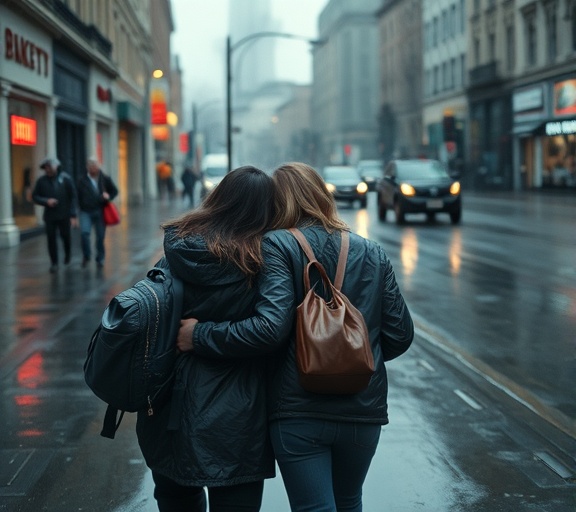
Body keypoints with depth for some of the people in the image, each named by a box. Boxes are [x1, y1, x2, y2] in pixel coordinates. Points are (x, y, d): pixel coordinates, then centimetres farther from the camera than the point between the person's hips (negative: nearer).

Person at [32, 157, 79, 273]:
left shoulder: (64, 179, -4)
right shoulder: (41, 181, 1)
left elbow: (73, 196, -3)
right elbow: (35, 196, 5)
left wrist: (73, 215, -8)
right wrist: (46, 201, -15)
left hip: (64, 215, -1)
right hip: (49, 215, 1)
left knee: (66, 236, 7)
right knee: (51, 238, -2)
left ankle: (68, 254, 37)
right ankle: (54, 263, 7)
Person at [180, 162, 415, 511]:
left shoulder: (278, 245, -7)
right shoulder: (373, 254, 7)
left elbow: (270, 328, -19)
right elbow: (400, 335, 6)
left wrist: (199, 335, -10)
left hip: (299, 412, -5)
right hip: (364, 408, 5)